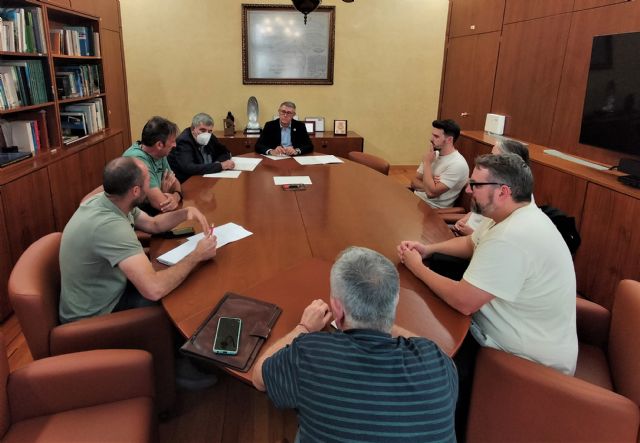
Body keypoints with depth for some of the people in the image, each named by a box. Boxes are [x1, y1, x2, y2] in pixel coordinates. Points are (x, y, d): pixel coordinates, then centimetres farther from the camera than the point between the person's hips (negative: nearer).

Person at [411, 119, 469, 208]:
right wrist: (428, 185, -16)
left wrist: (427, 163, -17)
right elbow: (414, 182, 7)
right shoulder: (434, 154, 7)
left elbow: (431, 192, -25)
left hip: (431, 207, -7)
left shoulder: (458, 165, -19)